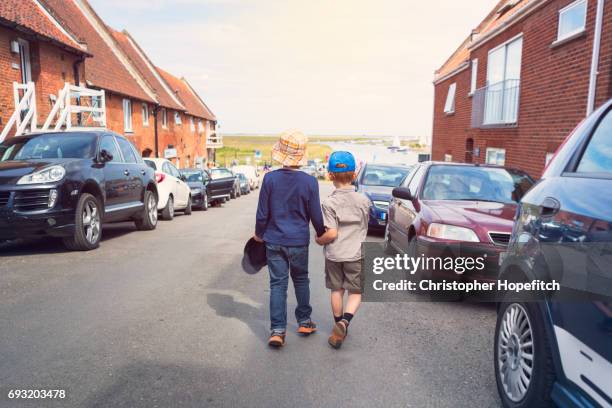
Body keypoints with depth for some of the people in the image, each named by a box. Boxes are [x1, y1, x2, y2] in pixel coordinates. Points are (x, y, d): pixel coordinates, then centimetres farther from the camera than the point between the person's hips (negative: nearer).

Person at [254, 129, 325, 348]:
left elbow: (262, 213, -4)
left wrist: (259, 234, 13)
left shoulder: (270, 178, -9)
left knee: (277, 284, 6)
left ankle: (277, 330, 5)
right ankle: (304, 322, 31)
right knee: (301, 280, 19)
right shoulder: (309, 182, -10)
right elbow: (316, 215, -4)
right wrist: (322, 234, 15)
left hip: (274, 241, 0)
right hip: (299, 241, 0)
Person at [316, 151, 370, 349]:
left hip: (334, 254, 0)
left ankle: (339, 327, 29)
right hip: (356, 254, 0)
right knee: (356, 292, 11)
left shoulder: (329, 203, -14)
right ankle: (345, 321, -13)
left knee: (337, 290, 17)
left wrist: (318, 240, 0)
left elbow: (331, 234, -19)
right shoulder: (364, 200, -5)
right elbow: (365, 227, 9)